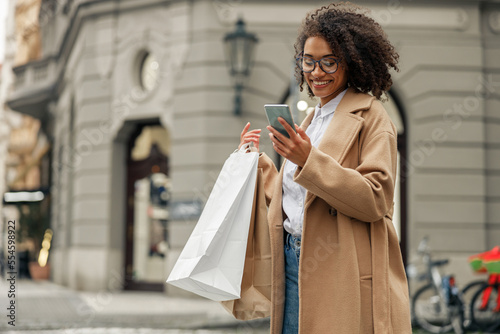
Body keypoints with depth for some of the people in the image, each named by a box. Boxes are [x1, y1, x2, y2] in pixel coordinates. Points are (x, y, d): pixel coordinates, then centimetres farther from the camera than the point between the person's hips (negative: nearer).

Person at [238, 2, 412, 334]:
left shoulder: (370, 116, -4)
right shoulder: (312, 119, 20)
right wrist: (258, 160, 22)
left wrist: (310, 160, -23)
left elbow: (375, 200, -16)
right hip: (294, 264, 7)